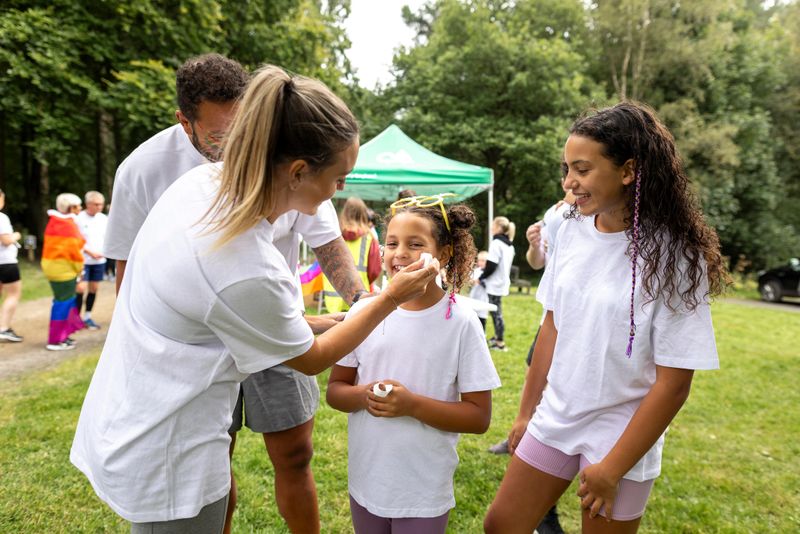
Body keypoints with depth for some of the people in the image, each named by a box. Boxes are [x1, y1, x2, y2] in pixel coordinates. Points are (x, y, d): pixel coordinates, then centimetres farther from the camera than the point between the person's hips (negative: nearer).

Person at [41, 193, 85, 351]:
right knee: (63, 302, -3)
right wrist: (79, 268, -6)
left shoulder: (54, 222, 14)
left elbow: (55, 245, 15)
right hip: (64, 268, -10)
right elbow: (73, 249, -18)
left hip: (52, 265, 10)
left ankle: (61, 335, 26)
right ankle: (55, 340, 2)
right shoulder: (68, 225, -15)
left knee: (63, 301, 18)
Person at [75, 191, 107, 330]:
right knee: (81, 288, -10)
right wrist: (90, 252, -13)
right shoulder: (79, 218, -8)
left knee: (94, 288, 8)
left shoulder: (103, 218, 6)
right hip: (83, 260, -4)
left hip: (99, 260, 4)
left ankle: (87, 317, 21)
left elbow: (108, 237, 11)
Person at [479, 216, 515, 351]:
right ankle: (498, 337, 29)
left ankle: (500, 342, 3)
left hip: (495, 284, -9)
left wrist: (481, 278, -5)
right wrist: (484, 275, 14)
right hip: (503, 282, 9)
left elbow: (491, 266, -19)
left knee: (496, 312, -2)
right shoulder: (509, 245, 12)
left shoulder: (496, 243, -16)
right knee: (496, 312, 19)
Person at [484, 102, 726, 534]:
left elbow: (673, 383, -16)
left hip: (620, 434, -4)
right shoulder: (572, 230, -5)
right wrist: (527, 411, 9)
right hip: (555, 417, 5)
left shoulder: (672, 255, -18)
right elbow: (552, 326, 4)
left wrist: (613, 468, -12)